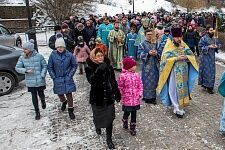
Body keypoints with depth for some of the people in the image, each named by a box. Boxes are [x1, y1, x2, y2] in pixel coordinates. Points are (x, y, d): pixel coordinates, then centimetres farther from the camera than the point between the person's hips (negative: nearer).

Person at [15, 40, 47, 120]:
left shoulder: (39, 56, -12)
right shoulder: (22, 58, -4)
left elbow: (44, 66, -3)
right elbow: (17, 68, 1)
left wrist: (42, 75, -14)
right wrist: (26, 70, -16)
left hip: (40, 81, -2)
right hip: (30, 82, 2)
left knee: (41, 94, 12)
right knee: (34, 96, 8)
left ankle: (43, 101, 49)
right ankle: (37, 113, 23)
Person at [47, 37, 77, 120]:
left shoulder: (69, 55, -11)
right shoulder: (53, 55, -8)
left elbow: (74, 65, 1)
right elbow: (49, 67, 1)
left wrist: (70, 75, -5)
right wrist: (54, 77, -5)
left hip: (67, 79, -2)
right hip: (57, 79, 2)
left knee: (69, 94, -2)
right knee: (60, 94, 16)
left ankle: (70, 110, 17)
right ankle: (64, 102, 50)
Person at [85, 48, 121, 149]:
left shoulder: (109, 67, -3)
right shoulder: (89, 68, -11)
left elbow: (113, 82, 6)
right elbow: (91, 80, -29)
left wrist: (117, 93, 8)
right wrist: (99, 70, -38)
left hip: (108, 97, 2)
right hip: (97, 97, -1)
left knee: (109, 118, 1)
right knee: (98, 115, 16)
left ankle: (109, 139, 18)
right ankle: (97, 126, 52)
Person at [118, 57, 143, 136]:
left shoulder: (136, 75, 0)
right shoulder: (123, 76, -16)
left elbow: (140, 85, 7)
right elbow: (120, 87, -8)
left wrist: (140, 94, -2)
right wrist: (123, 95, -5)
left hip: (136, 99, 4)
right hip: (127, 100, -4)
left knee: (134, 113, 12)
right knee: (127, 113, 12)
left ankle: (133, 127, 27)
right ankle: (125, 121, 44)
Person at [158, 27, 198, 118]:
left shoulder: (184, 46, 8)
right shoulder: (169, 47, -5)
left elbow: (192, 55, 8)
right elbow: (165, 59, -14)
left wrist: (186, 57, -13)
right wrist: (177, 58, -21)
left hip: (184, 72, 5)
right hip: (174, 72, -5)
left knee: (183, 88, 13)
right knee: (175, 89, -4)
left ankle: (181, 106, 30)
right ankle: (178, 109, 4)